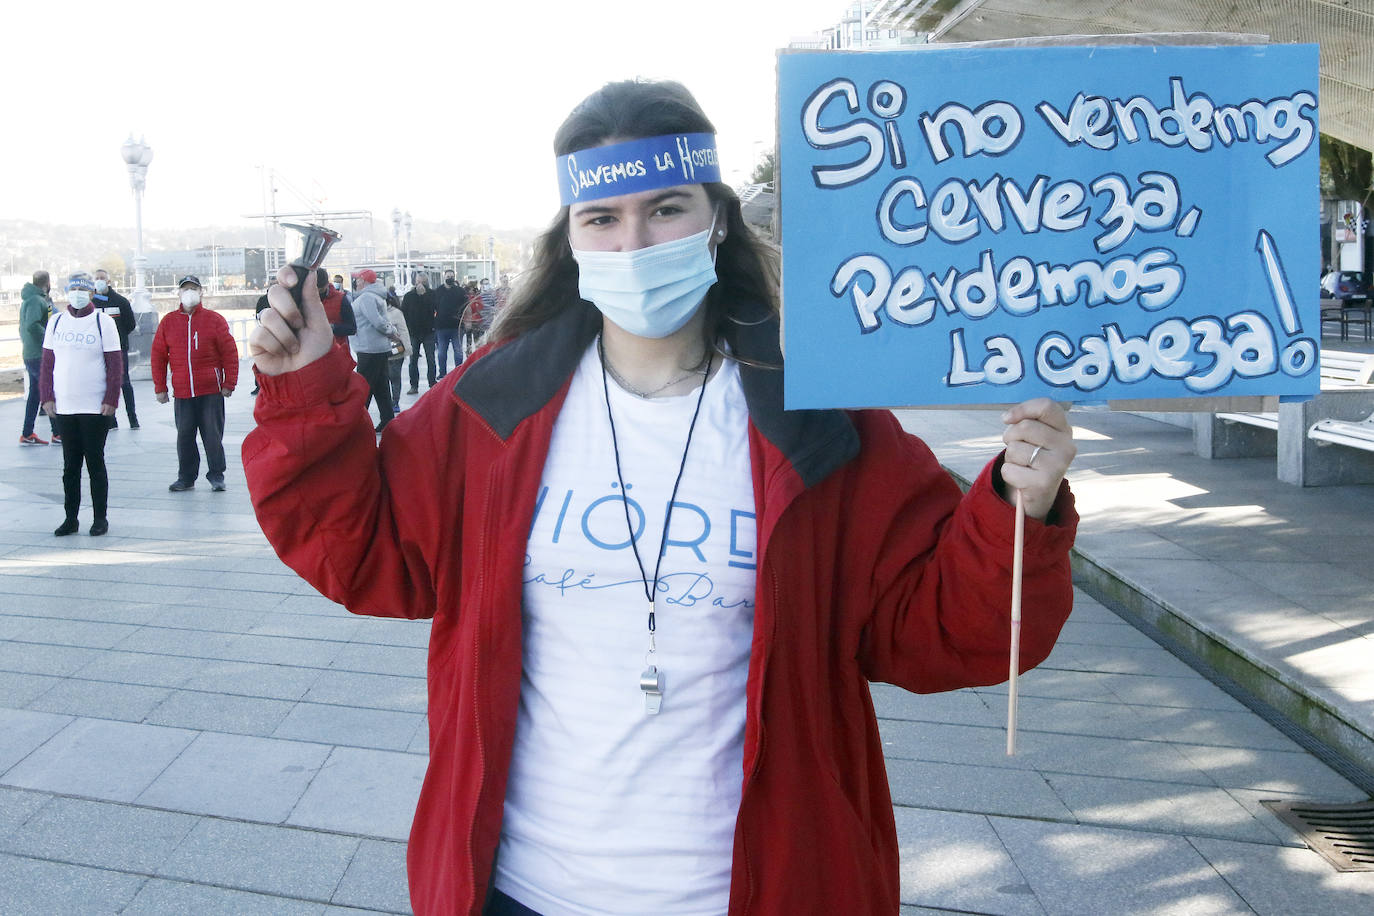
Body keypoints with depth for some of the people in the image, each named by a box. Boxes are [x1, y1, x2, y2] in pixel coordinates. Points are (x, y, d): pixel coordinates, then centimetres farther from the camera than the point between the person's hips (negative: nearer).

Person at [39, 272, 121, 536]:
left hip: (96, 408, -3)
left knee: (95, 462, 2)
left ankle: (100, 518, 11)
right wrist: (47, 397, 4)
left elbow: (115, 365, -4)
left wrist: (111, 400, -10)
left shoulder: (103, 322, -2)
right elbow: (47, 363, 12)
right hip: (63, 407, 3)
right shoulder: (56, 322, 8)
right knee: (70, 464, 8)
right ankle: (70, 517, 16)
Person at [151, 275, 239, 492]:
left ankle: (216, 475, 11)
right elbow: (158, 356, 11)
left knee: (213, 434, 0)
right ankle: (186, 477, 17)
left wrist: (229, 384, -4)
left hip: (211, 392, -2)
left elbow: (230, 352, 1)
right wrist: (160, 388, 7)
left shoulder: (214, 319, 2)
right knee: (184, 436, 7)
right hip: (182, 392, 2)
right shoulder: (168, 322, 8)